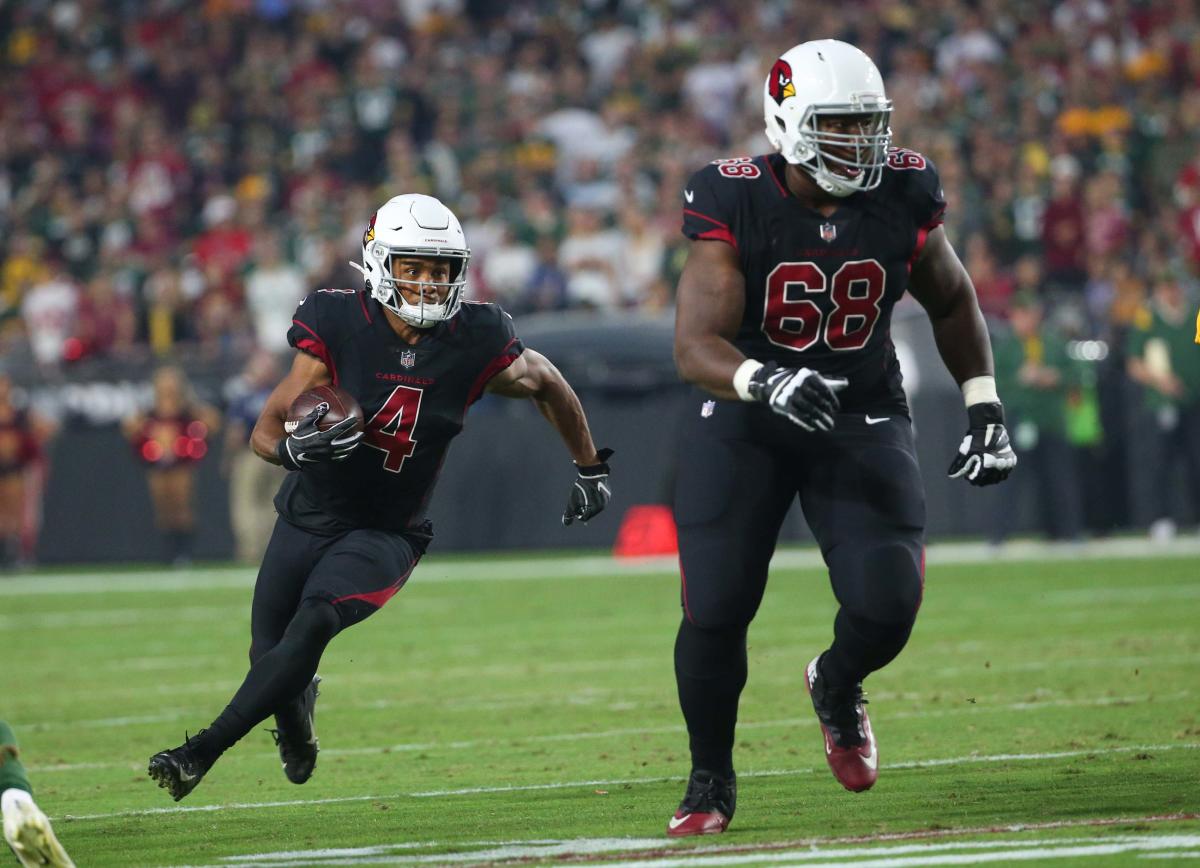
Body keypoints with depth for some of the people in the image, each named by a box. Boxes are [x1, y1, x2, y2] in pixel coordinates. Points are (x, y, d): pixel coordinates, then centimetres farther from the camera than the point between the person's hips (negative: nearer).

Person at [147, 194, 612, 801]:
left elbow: (546, 384, 9)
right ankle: (297, 715, 42)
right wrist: (294, 447, -36)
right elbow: (265, 432, -12)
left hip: (385, 533, -1)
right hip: (308, 516, 1)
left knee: (313, 625, -26)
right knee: (269, 658, 3)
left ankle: (201, 752, -27)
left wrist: (589, 467, 20)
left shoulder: (475, 345, -13)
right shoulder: (337, 325, -16)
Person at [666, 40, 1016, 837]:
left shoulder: (903, 196, -9)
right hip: (745, 418, -2)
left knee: (887, 606, -14)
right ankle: (711, 780, 18)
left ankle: (837, 685, 24)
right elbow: (695, 344, -25)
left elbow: (952, 302, 10)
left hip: (863, 414, 2)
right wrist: (765, 382, -44)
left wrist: (985, 407, 3)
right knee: (716, 613, -8)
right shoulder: (737, 204, -19)